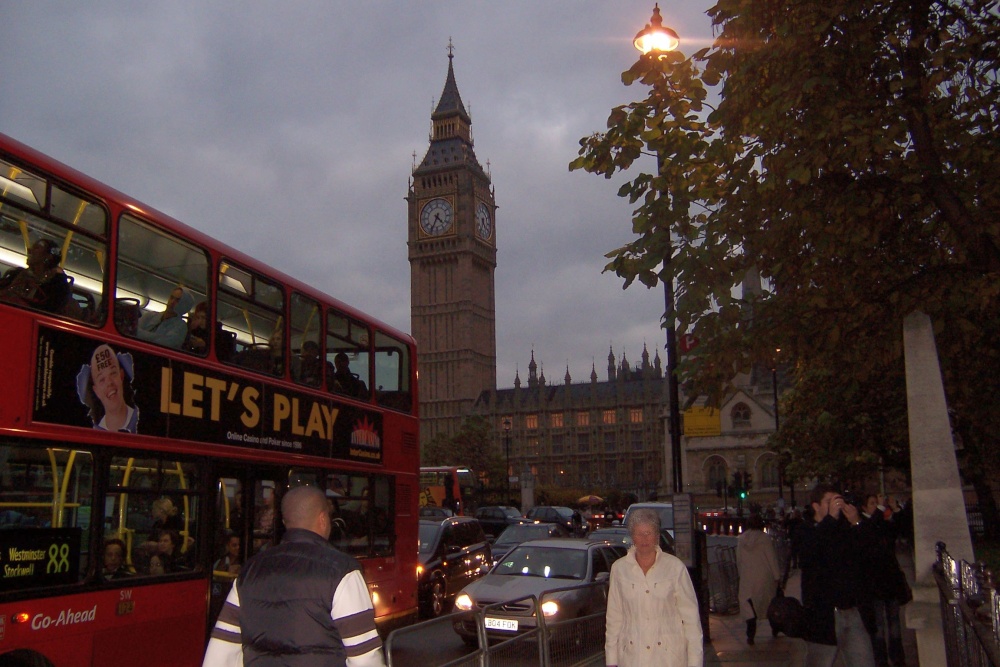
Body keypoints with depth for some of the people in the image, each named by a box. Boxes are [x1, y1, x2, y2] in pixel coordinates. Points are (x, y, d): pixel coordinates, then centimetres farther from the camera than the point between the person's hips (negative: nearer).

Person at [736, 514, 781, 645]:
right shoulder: (765, 538, -9)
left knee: (749, 606, 4)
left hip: (747, 579, 1)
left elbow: (738, 560, 6)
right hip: (765, 577, -1)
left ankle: (750, 636, -3)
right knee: (771, 604, 18)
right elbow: (772, 558, -9)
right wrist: (777, 576, -2)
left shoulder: (741, 539, 0)